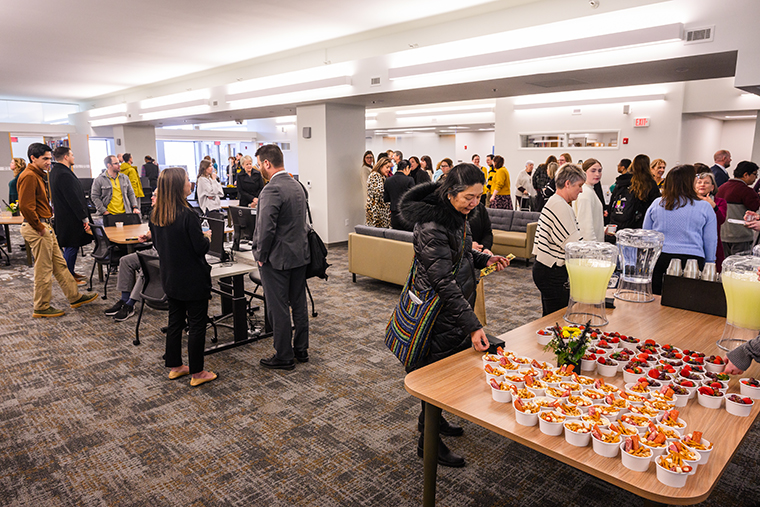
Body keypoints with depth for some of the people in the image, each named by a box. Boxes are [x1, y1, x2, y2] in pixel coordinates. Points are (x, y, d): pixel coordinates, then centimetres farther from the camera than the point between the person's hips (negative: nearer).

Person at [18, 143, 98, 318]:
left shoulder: (38, 175, 17)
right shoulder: (29, 176, -16)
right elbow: (25, 206, -23)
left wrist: (45, 225, 15)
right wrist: (39, 228, -18)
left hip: (45, 226, 11)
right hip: (38, 228, -11)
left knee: (59, 264, 15)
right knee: (44, 269, -1)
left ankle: (75, 297, 24)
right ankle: (41, 308, 10)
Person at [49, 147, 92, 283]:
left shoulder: (55, 171, 12)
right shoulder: (64, 174, -22)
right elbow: (73, 198, -23)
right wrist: (84, 218, -18)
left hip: (63, 216, 11)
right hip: (70, 219, -11)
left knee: (71, 247, 19)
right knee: (71, 247, -1)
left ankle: (71, 273, 29)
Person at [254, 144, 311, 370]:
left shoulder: (272, 190, -20)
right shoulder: (298, 186, 9)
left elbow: (266, 228, -24)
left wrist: (261, 256, -11)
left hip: (277, 258, -9)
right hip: (300, 255, 9)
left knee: (278, 309, 3)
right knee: (299, 304, 16)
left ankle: (284, 357, 13)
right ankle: (301, 349, 28)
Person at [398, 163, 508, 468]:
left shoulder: (455, 215, 3)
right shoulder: (431, 225, -27)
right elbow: (443, 281, -31)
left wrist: (484, 259, 3)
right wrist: (473, 325, -34)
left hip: (456, 305, 9)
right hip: (437, 310, -9)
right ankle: (428, 440, 22)